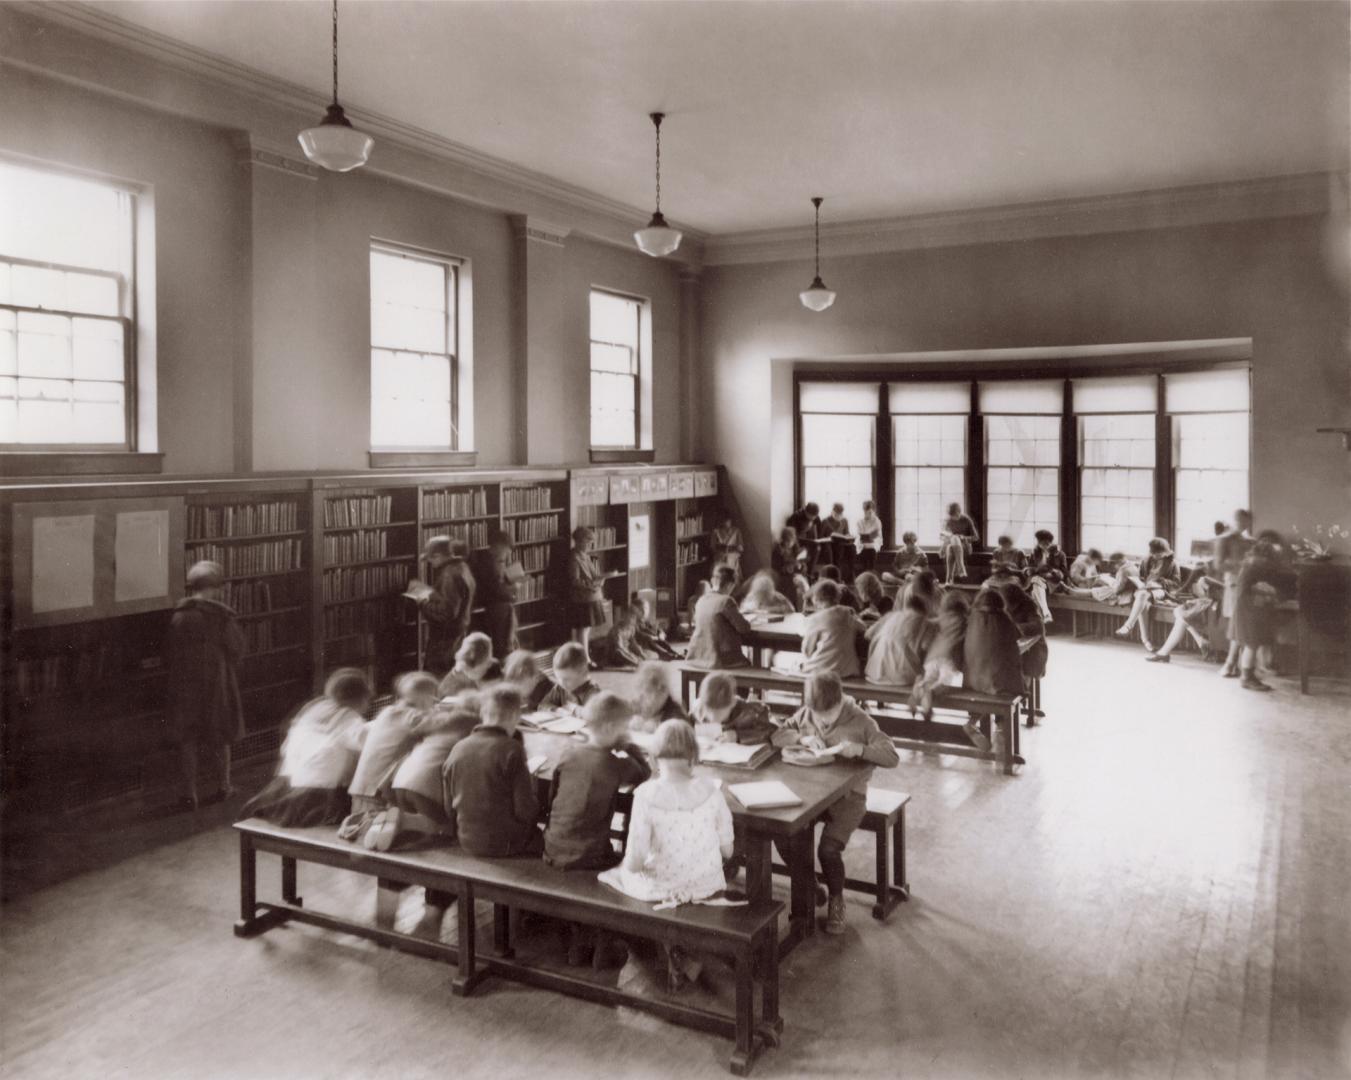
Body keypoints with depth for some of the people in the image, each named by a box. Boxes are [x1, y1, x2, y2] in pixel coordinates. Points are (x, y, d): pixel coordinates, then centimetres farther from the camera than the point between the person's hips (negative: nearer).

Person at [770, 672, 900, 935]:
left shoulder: (861, 722, -8)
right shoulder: (804, 714, 5)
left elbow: (892, 758, -11)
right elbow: (775, 735, 7)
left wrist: (860, 749, -27)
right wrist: (802, 737, -11)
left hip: (848, 795, -4)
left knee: (828, 849, -24)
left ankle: (836, 900, 8)